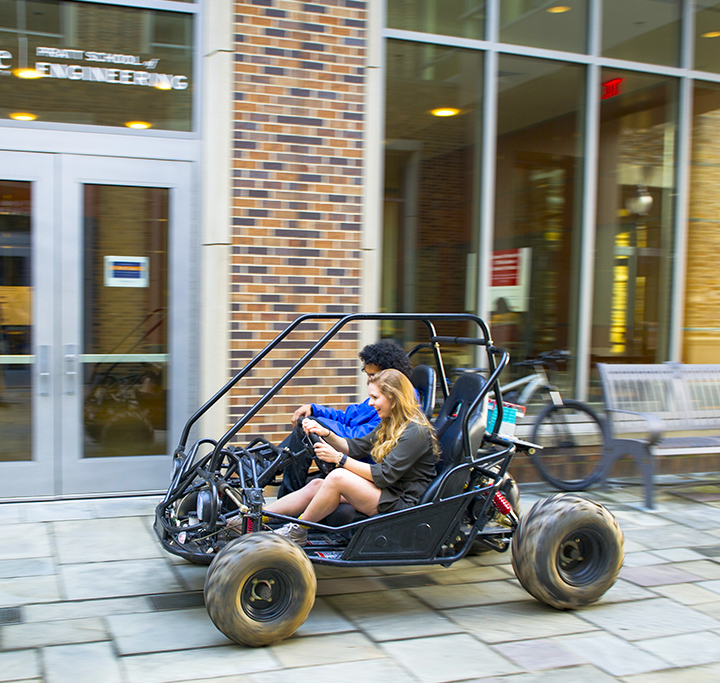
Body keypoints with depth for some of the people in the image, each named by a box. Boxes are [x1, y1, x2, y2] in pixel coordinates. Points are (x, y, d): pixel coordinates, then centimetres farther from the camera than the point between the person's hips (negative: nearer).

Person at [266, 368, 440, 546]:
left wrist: (338, 458, -22)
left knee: (337, 477, -27)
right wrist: (326, 434, -2)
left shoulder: (415, 432, -18)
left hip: (403, 502, -10)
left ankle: (297, 531, -12)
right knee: (315, 486, -4)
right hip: (384, 492, 10)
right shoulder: (390, 424, 13)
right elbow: (356, 447, 15)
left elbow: (385, 476, -23)